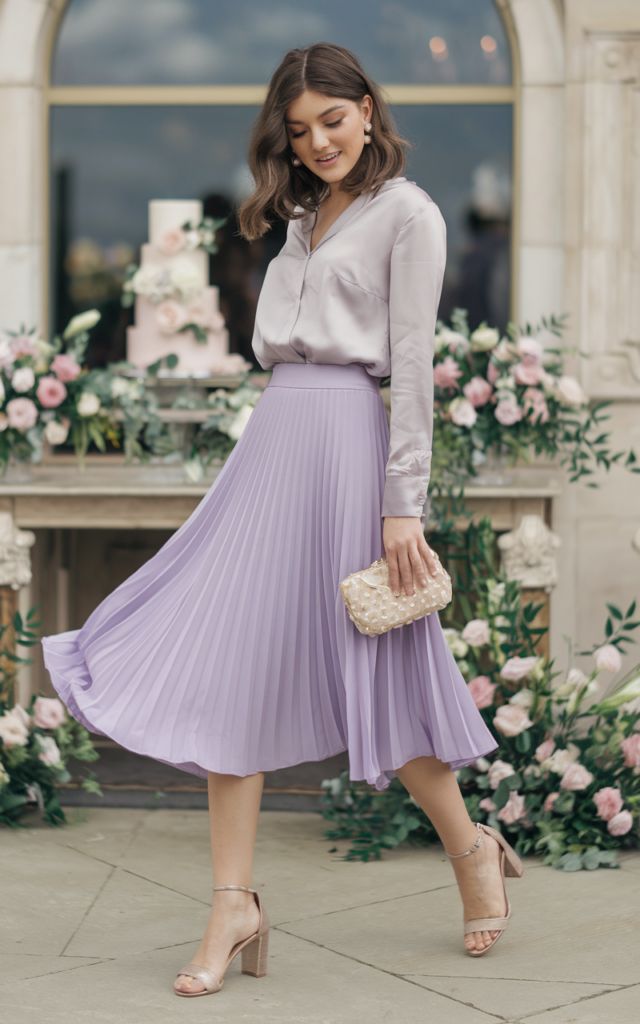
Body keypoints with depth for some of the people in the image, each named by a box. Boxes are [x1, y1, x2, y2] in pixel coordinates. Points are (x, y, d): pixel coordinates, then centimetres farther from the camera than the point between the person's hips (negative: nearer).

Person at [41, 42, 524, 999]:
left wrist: (404, 502, -14)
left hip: (345, 436, -7)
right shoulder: (304, 218, 20)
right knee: (233, 665, -1)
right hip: (271, 436, 7)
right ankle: (235, 905, 1)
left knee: (374, 669, 1)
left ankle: (472, 846, 24)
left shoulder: (407, 214, -1)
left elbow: (412, 365, -8)